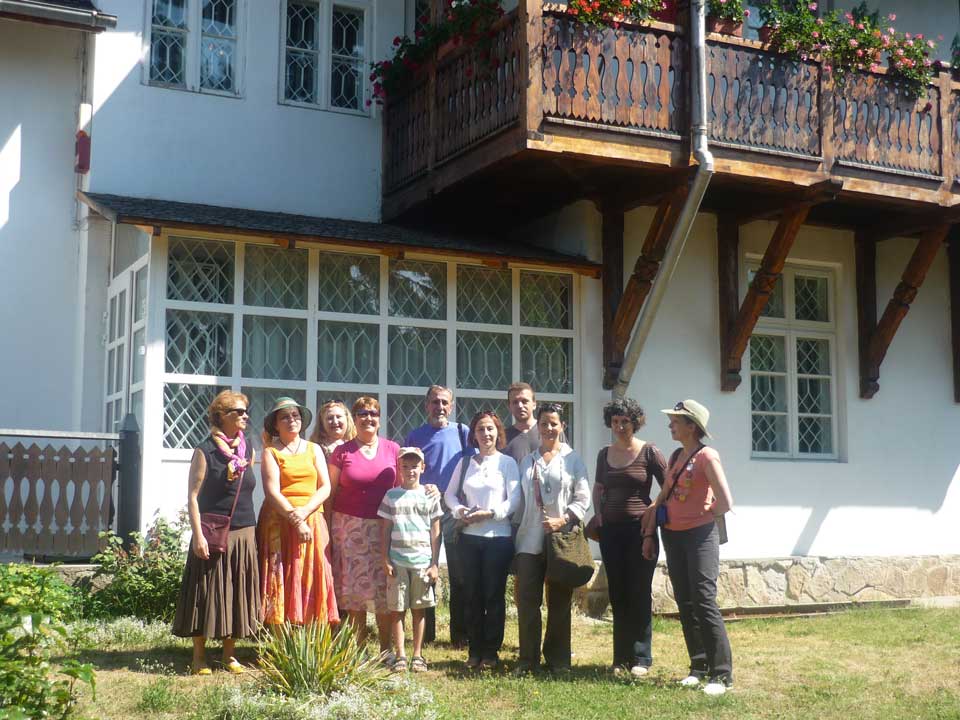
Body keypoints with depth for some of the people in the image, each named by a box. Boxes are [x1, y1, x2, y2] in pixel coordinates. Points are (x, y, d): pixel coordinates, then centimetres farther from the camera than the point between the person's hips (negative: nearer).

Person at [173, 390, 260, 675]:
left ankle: (229, 653, 19)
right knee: (207, 594, 1)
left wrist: (253, 529, 11)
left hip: (244, 534, 5)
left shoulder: (249, 450, 10)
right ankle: (199, 655, 12)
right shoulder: (205, 452, -6)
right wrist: (198, 536, -14)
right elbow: (193, 496, -8)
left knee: (237, 595, 8)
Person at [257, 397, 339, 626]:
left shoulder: (314, 449, 14)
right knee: (282, 583, -6)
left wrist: (304, 512, -11)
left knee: (312, 584, -2)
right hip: (279, 524, -2)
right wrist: (295, 519, -15)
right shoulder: (271, 452, 6)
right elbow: (272, 492, -5)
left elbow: (325, 487, 5)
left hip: (312, 523, 2)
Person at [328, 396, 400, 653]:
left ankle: (386, 648, 7)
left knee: (383, 584, -2)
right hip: (350, 525, 0)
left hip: (384, 526, 1)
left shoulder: (392, 449, 7)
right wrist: (329, 529, -2)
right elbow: (331, 491, 4)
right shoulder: (342, 452, 4)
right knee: (353, 585, 0)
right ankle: (358, 648, 9)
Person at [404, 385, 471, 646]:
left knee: (459, 575, 2)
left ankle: (460, 633, 10)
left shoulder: (462, 432, 4)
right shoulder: (415, 436, 8)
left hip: (455, 511, -1)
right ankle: (425, 632, 14)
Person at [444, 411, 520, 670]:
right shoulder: (465, 462, 10)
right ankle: (475, 650, 15)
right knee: (472, 595, 7)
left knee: (494, 595, 1)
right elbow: (450, 494, 11)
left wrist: (489, 513, -16)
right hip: (469, 536, 3)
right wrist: (459, 510, -8)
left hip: (498, 537, -3)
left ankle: (491, 651, 10)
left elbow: (514, 500, -6)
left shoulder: (507, 463, 0)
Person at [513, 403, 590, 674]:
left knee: (559, 601, 4)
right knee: (527, 600, -1)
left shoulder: (572, 459, 4)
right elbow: (521, 499, 13)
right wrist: (517, 529, 3)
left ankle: (558, 659, 13)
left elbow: (583, 498, -1)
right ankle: (528, 659, 7)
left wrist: (563, 520, -15)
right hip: (530, 539, 3)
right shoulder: (527, 461, 15)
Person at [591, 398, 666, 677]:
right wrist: (598, 513, 6)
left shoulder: (649, 452, -4)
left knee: (639, 593, -1)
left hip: (640, 528, -4)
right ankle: (621, 657, 14)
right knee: (618, 594, 8)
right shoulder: (605, 454, 10)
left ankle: (641, 658, 5)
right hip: (610, 530, 5)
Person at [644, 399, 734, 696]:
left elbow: (725, 503, -17)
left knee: (704, 602, -11)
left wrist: (703, 514, 0)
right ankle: (699, 666, 18)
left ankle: (722, 674, -8)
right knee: (685, 604, 9)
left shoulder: (707, 456, -13)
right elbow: (662, 498, 14)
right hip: (673, 536, 8)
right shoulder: (675, 457, 11)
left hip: (699, 535, -8)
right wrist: (649, 534, 10)